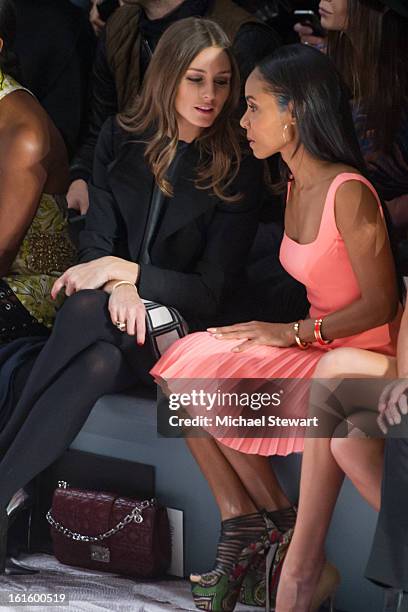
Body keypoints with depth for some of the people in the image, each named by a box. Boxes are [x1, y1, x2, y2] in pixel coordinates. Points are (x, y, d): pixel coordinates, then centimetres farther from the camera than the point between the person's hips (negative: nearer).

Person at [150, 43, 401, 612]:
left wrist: (292, 333, -15)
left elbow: (380, 304, -18)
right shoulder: (294, 186, 8)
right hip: (312, 346, 8)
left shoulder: (348, 193, -19)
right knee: (179, 376, -10)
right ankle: (239, 532, -9)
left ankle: (290, 541, -2)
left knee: (205, 381, -21)